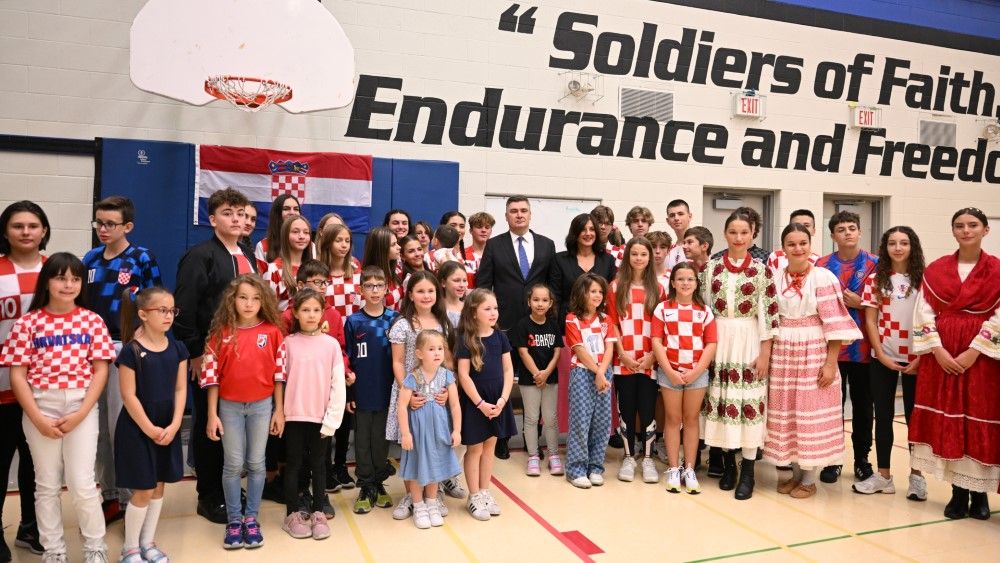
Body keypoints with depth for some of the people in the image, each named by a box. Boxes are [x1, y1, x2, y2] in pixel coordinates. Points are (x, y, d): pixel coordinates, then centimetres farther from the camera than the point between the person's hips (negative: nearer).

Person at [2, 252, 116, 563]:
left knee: (82, 483, 0)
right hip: (40, 408, 1)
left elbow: (100, 370, -1)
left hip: (81, 407, 0)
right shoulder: (27, 323, -1)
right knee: (47, 484, 11)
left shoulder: (92, 321, 1)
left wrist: (81, 413, -10)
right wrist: (38, 418, -9)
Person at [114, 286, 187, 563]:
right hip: (137, 428, -5)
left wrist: (174, 426, -8)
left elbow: (180, 389, 2)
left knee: (158, 486, 13)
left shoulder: (177, 348, 1)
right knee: (143, 490, 0)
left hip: (168, 428, 5)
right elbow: (129, 396, -13)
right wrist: (149, 429, -14)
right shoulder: (131, 351, -13)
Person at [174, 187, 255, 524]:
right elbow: (184, 308, -14)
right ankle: (209, 496, 18)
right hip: (209, 355, -7)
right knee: (209, 424, 4)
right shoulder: (200, 256, -9)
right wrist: (194, 353, -16)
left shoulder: (248, 258, 15)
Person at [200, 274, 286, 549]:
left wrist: (279, 410, 0)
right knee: (233, 464, 7)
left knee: (256, 463, 9)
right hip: (229, 406, 0)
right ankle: (233, 520, 21)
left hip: (262, 405, 0)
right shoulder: (220, 333, -6)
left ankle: (251, 518, 22)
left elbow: (279, 373, -1)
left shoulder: (272, 332, -5)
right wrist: (212, 415, -5)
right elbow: (211, 374, -3)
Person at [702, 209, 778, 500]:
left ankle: (747, 472, 8)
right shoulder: (712, 266, 5)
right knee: (721, 399, 5)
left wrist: (765, 352, -7)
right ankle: (728, 464, 20)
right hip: (718, 341, 2)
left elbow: (769, 313, -3)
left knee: (749, 401, -1)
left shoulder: (762, 270, -1)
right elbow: (705, 306, 7)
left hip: (749, 342, -2)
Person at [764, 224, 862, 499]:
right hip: (783, 353, 4)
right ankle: (796, 473, 25)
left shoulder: (823, 277, -7)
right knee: (785, 413, 9)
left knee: (812, 414, 3)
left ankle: (809, 479, 16)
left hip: (814, 353, -4)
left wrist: (831, 362, -14)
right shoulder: (775, 277, 4)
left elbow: (835, 323, -10)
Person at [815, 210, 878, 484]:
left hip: (862, 346, 0)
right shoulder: (822, 265, 5)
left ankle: (862, 458, 23)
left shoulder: (875, 264, 3)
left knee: (862, 403, 9)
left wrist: (860, 303, -11)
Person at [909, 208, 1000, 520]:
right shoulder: (935, 269, 6)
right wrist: (938, 350, -11)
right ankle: (958, 492, 14)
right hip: (942, 355, 2)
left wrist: (972, 352, -15)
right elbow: (924, 313, 1)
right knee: (947, 420, 4)